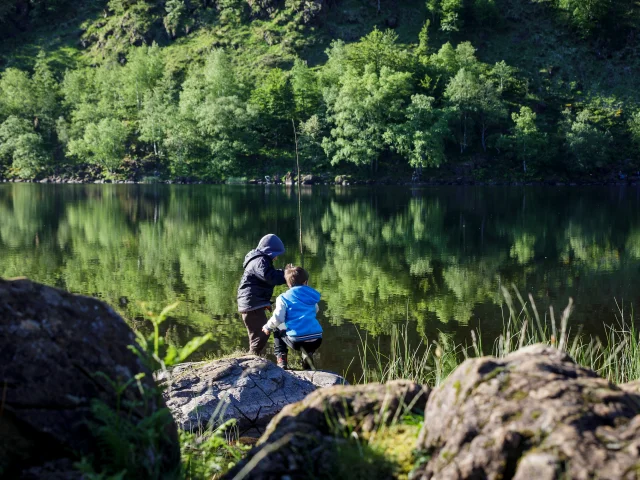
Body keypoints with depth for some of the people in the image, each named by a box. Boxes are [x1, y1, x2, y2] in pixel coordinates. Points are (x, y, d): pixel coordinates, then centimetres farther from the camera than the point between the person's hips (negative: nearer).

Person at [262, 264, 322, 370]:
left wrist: (267, 327, 12)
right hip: (316, 340, 4)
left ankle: (281, 359, 12)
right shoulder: (311, 296, 13)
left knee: (277, 331, 29)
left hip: (296, 340, -4)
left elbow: (278, 318, -7)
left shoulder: (284, 298, 1)